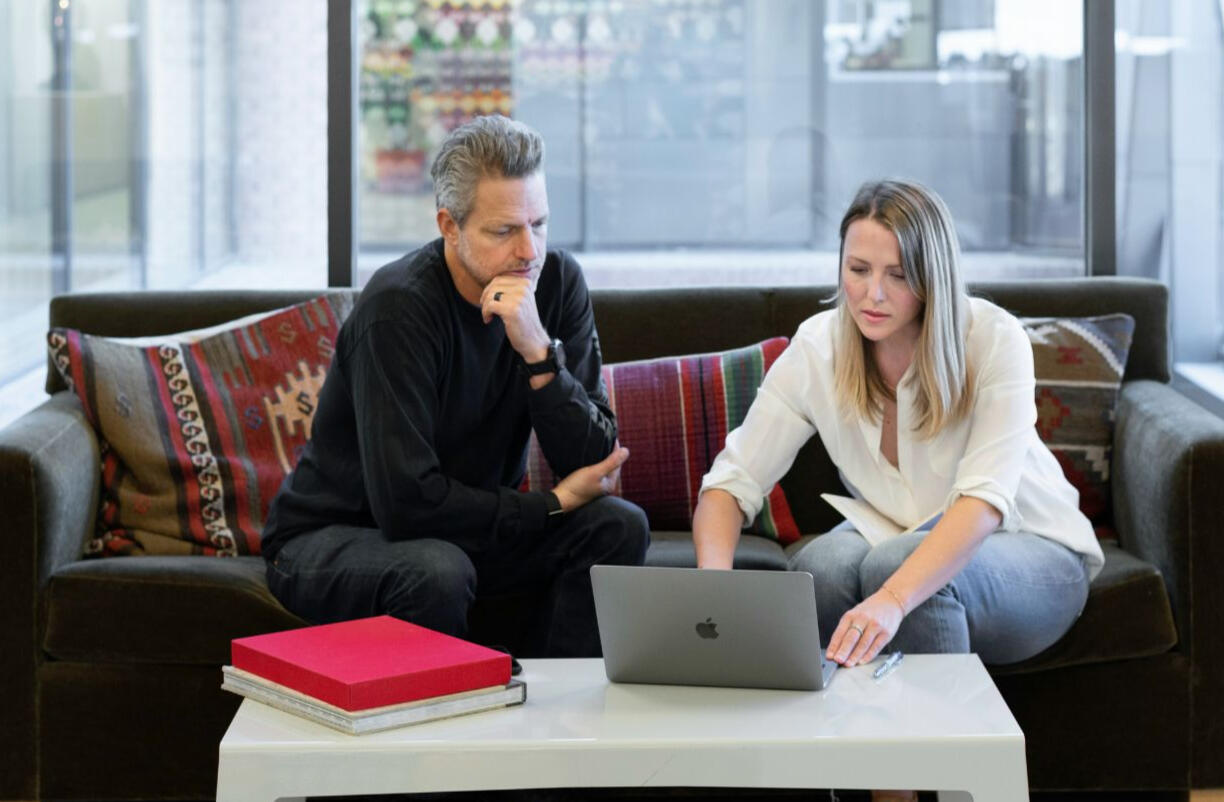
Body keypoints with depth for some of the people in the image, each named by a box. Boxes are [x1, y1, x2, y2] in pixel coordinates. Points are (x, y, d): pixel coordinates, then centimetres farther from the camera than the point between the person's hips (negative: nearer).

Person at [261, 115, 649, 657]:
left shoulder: (557, 282, -8)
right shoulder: (399, 307, -25)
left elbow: (593, 462, -13)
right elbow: (407, 500, -30)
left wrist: (540, 352, -29)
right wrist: (554, 505, -19)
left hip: (467, 526, 6)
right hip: (328, 538, -5)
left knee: (619, 527, -15)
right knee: (437, 572, -36)